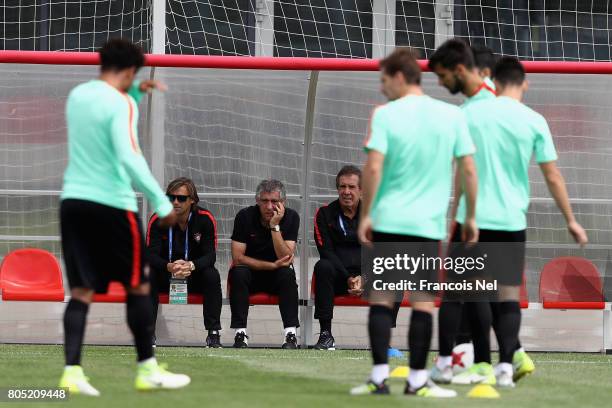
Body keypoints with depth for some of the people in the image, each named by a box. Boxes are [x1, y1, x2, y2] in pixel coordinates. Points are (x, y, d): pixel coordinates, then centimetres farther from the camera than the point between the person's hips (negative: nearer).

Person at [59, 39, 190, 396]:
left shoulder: (78, 95, 10)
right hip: (112, 205, -7)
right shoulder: (121, 104, -13)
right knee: (139, 286, 7)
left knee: (82, 290, 5)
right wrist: (162, 203, -21)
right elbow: (129, 157, -23)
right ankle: (147, 370, 11)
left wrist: (136, 93, 24)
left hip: (74, 200, 7)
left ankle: (72, 371, -7)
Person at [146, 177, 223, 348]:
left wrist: (191, 266, -40)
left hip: (195, 276, 0)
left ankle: (213, 334, -26)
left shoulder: (205, 219, -12)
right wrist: (169, 267, -42)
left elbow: (210, 255, -18)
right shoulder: (158, 220, -13)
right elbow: (151, 255, -20)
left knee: (212, 275, -30)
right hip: (165, 277, 0)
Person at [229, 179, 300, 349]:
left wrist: (275, 226, -29)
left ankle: (291, 334, -32)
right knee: (238, 273, -32)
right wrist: (272, 265, -23)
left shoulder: (291, 217, -11)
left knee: (287, 274, -31)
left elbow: (286, 258, -21)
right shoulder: (245, 216, -11)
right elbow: (237, 257, -15)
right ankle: (240, 333, -30)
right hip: (250, 273, 0)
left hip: (277, 277, 0)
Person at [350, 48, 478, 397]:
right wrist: (471, 218, 12)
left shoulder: (385, 115, -4)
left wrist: (366, 215, -4)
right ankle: (417, 380, 5)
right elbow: (469, 169, 3)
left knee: (382, 298, 5)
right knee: (423, 302, 4)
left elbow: (374, 168, -12)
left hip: (387, 221, -1)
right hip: (428, 223, 1)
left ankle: (380, 377, 2)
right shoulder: (452, 116, 4)